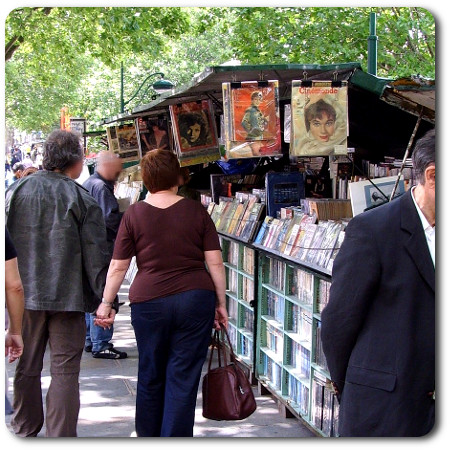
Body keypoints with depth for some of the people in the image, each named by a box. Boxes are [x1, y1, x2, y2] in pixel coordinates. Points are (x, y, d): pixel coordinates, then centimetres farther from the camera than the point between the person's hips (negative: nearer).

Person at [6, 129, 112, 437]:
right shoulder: (83, 200, -9)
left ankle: (25, 432, 26)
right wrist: (106, 300, -4)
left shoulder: (20, 189, 0)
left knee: (27, 367, 15)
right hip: (68, 296, -3)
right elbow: (96, 257, -9)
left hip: (25, 295, 4)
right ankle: (61, 438, 2)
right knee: (65, 371, 2)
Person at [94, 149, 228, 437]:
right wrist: (221, 304, 7)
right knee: (184, 378, 3)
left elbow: (118, 266, 0)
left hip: (149, 303, 0)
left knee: (150, 376, 15)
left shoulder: (134, 215, -1)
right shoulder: (196, 211, 1)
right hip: (196, 299, 0)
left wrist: (106, 303, 10)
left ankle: (148, 437, 29)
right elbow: (215, 262, 0)